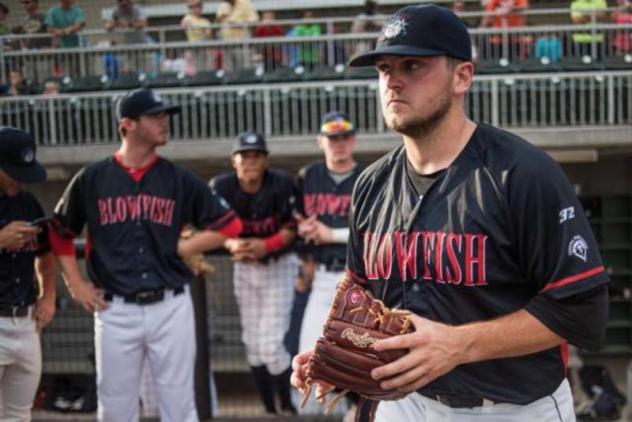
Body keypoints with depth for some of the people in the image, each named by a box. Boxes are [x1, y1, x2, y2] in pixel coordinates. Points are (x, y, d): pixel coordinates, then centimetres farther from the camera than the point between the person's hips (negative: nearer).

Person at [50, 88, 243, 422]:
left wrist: (179, 248, -1)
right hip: (115, 310, 0)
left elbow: (229, 224, 6)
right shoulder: (91, 179, 2)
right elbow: (60, 233, 13)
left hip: (170, 307, 0)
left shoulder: (180, 179, 3)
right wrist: (76, 285, 6)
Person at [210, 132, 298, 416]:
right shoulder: (222, 187, -13)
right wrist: (232, 244, -27)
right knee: (252, 342, 11)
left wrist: (265, 246, -29)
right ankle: (269, 408, 27)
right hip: (244, 267, 4)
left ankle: (287, 405, 12)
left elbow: (291, 228, -13)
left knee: (271, 343, -10)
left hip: (278, 266, -3)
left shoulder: (281, 184, -19)